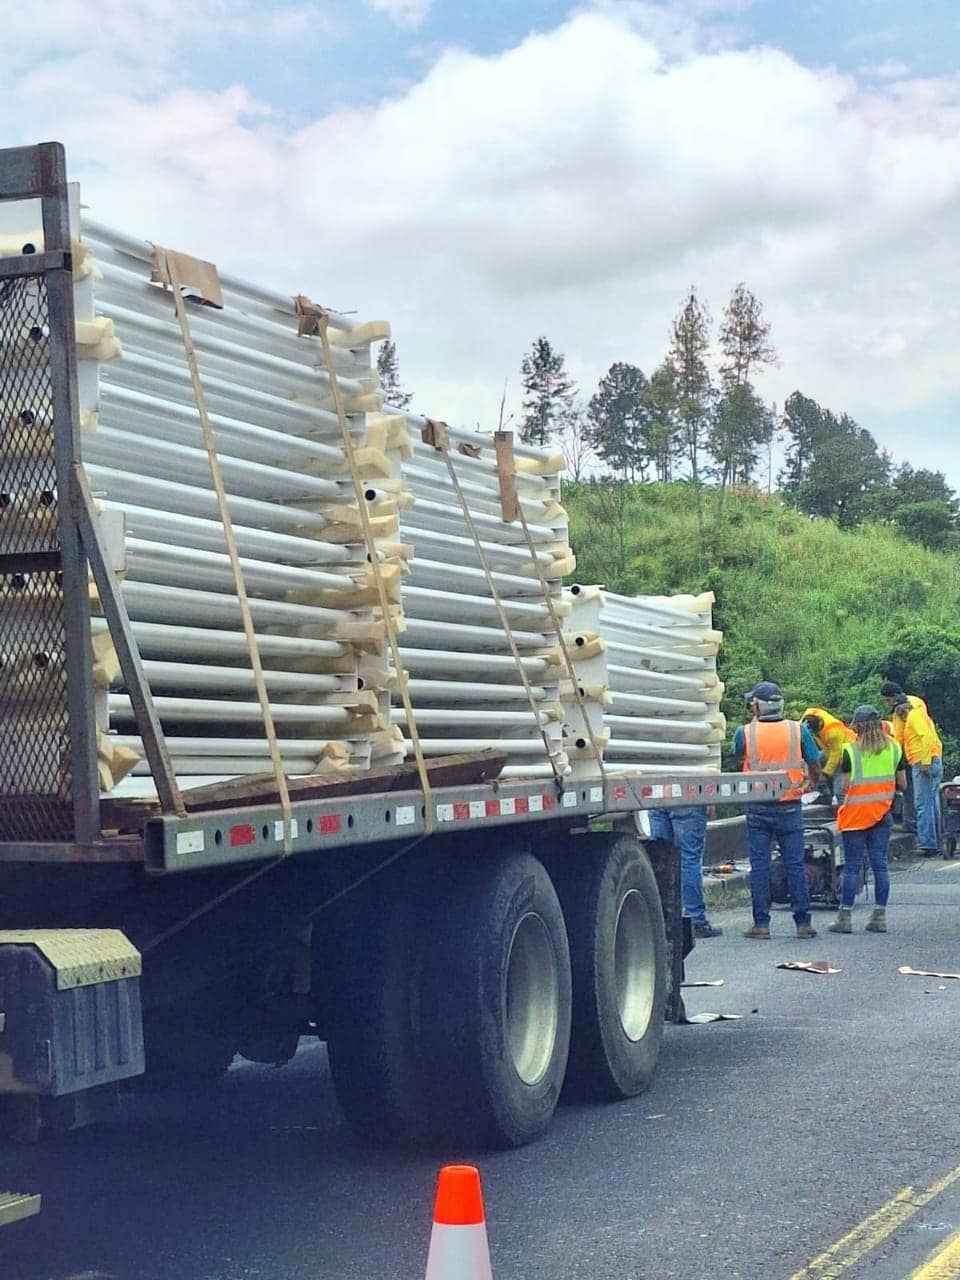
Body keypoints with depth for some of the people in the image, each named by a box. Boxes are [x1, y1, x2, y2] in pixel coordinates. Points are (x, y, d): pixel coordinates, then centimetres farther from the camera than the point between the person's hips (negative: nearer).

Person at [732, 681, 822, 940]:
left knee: (759, 865, 4)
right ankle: (803, 923, 6)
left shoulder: (745, 732, -5)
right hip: (790, 806, 1)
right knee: (795, 865, 5)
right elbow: (814, 765, 3)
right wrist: (813, 783, 24)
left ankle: (761, 923, 4)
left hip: (758, 808, 0)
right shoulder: (798, 730, -4)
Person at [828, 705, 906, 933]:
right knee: (880, 864, 7)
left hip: (856, 814, -4)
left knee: (852, 866, 0)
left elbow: (844, 787, -12)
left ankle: (845, 917, 2)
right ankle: (880, 917, 9)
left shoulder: (850, 750, -10)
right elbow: (902, 783, 7)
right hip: (883, 814, 4)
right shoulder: (894, 748, 3)